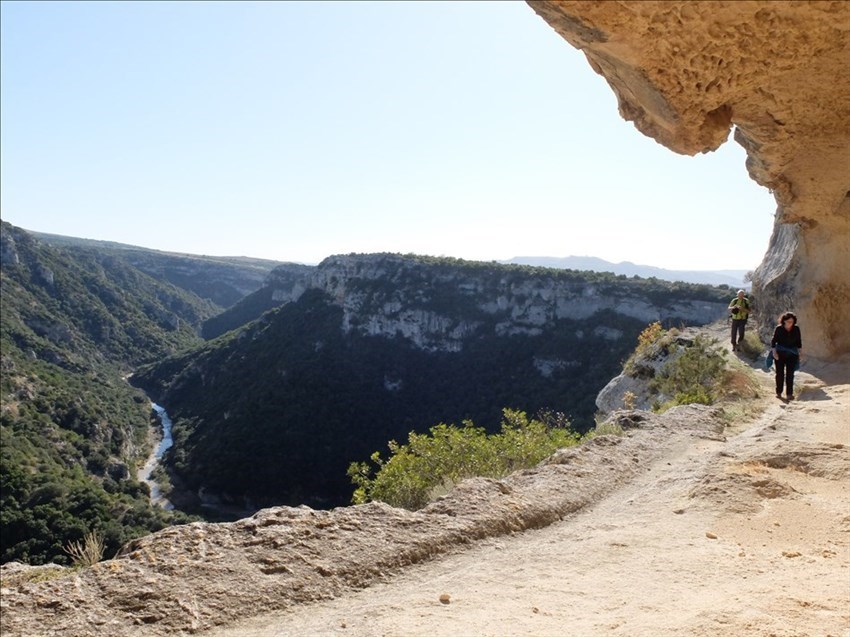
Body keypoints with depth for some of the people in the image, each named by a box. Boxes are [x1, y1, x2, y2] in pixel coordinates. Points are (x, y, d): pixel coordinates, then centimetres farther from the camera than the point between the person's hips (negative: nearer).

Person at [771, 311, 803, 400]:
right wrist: (774, 351, -12)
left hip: (792, 355, 1)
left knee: (790, 374, -1)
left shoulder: (796, 329, -2)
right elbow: (773, 341, -5)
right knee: (780, 373, 5)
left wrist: (800, 352, 9)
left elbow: (799, 341, 9)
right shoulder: (779, 329, -9)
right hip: (779, 354, -1)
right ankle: (778, 392, 17)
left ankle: (789, 394, 3)